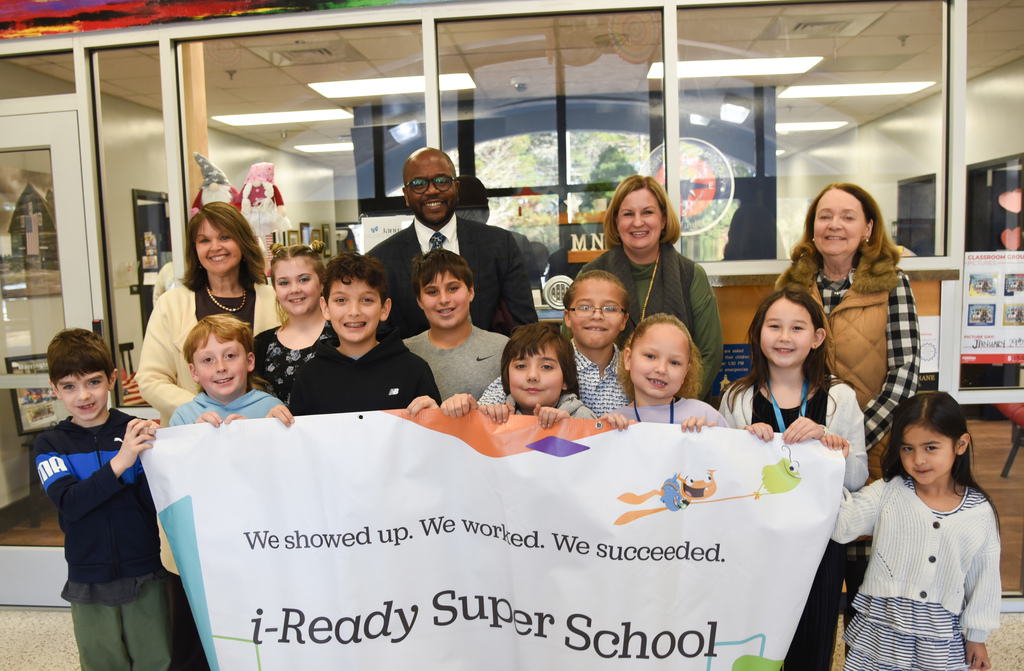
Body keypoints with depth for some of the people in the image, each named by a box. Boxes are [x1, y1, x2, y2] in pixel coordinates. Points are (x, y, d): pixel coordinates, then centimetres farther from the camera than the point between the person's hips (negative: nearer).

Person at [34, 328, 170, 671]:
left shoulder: (135, 433, -6)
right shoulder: (50, 444, -1)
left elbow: (155, 502, -8)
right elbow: (69, 504, -16)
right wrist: (119, 462, -29)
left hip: (145, 575, -1)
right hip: (89, 581, 1)